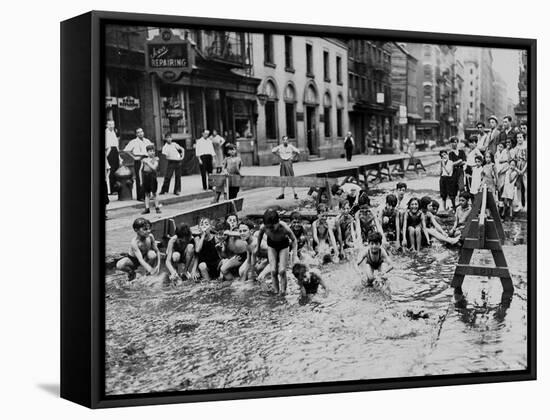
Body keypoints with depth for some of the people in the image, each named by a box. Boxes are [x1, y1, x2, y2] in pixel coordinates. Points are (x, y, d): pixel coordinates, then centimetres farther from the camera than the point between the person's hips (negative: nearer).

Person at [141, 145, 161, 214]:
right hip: (145, 176, 3)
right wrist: (141, 179, 9)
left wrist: (147, 162, -13)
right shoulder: (144, 159, 8)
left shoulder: (155, 159, -1)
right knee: (147, 194, 7)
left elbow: (154, 167, -17)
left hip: (152, 176, -3)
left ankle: (157, 208, 10)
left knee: (154, 193, 2)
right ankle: (147, 208, 11)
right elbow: (141, 170, 14)